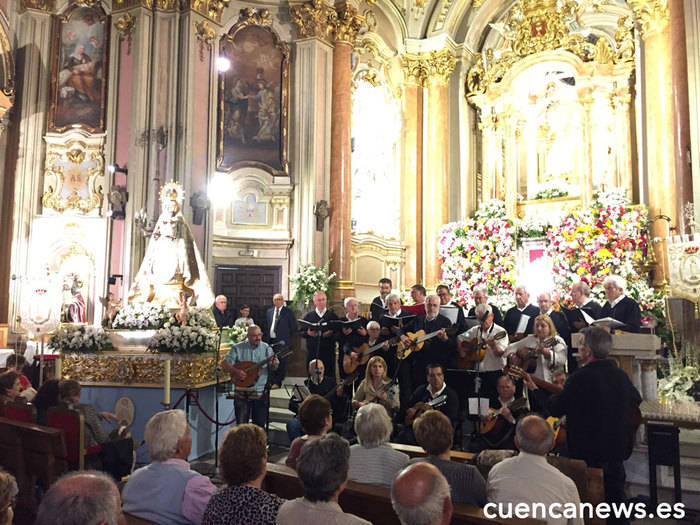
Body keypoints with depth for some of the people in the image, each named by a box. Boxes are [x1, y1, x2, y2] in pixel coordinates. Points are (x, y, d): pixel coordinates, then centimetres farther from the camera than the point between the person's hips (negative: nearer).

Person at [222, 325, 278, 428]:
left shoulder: (266, 348, 1)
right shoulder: (238, 348, -3)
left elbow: (274, 367, -3)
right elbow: (225, 363, -6)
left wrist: (274, 363, -26)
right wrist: (236, 371, -23)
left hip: (260, 393, 1)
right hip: (242, 393, -1)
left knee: (260, 425, 9)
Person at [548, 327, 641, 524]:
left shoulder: (580, 378, -23)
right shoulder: (621, 375, -1)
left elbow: (555, 410, -16)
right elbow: (637, 401, 19)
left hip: (587, 454, -6)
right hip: (618, 450, 6)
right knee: (615, 494, 20)